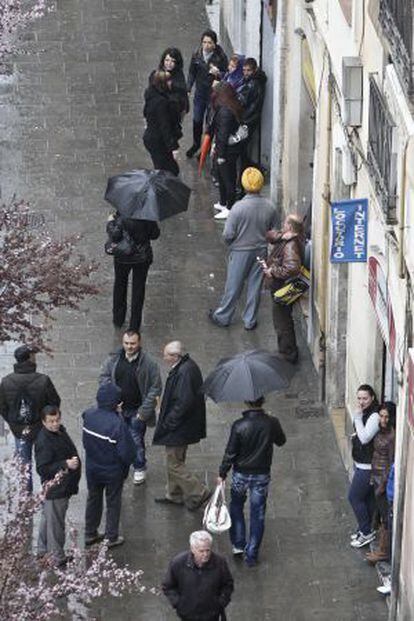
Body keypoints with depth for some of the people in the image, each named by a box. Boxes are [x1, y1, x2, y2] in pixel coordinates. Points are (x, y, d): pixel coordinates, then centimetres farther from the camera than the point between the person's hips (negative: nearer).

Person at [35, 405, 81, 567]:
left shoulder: (60, 431, 3)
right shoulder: (43, 442, -26)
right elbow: (42, 469, -28)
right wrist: (65, 465, -31)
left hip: (64, 485, 10)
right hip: (54, 489, -10)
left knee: (48, 518, 24)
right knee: (55, 522, 3)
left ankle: (43, 550, 39)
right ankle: (57, 558, 15)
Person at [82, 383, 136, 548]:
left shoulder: (89, 415, -15)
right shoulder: (117, 423, -31)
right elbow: (127, 452, -25)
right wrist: (127, 462, -4)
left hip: (92, 469, 5)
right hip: (113, 471, -5)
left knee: (93, 499, 23)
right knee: (113, 503, 15)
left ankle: (90, 533, 35)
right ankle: (111, 537, 26)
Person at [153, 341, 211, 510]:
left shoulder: (184, 373, -29)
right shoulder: (188, 366, 3)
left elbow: (183, 403, -30)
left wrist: (168, 423, -21)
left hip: (178, 429, -11)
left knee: (174, 464, 1)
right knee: (175, 460, 23)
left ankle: (199, 493, 8)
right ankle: (174, 495, 36)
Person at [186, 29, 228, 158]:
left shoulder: (221, 57, -14)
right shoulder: (197, 55, -3)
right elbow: (192, 73, 9)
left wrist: (218, 73, -29)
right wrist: (188, 89, 2)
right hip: (200, 93, 4)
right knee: (197, 120, 13)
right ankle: (196, 144, 36)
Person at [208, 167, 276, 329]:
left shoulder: (239, 207, -25)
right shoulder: (269, 207, -12)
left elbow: (228, 235, -20)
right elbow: (272, 230, 4)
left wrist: (231, 243, 2)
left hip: (241, 251, -3)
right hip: (261, 251, 3)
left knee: (233, 286, 12)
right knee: (255, 286, 15)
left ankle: (222, 317, 28)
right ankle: (250, 320, 25)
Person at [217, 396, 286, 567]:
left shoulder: (239, 425, -18)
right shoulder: (272, 423, -13)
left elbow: (230, 452, -12)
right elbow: (281, 441, 6)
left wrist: (222, 474, 0)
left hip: (241, 474, -1)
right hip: (262, 475, 1)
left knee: (236, 507, 23)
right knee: (257, 514, 10)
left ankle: (238, 545, 24)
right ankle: (251, 555, 13)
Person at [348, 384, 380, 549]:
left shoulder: (374, 417, -22)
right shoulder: (363, 414, 8)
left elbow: (365, 438, -30)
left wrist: (358, 419, -28)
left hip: (367, 466, -9)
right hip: (361, 464, 9)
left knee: (354, 497, -3)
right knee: (367, 497, 17)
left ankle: (367, 532, 6)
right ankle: (365, 530, 27)